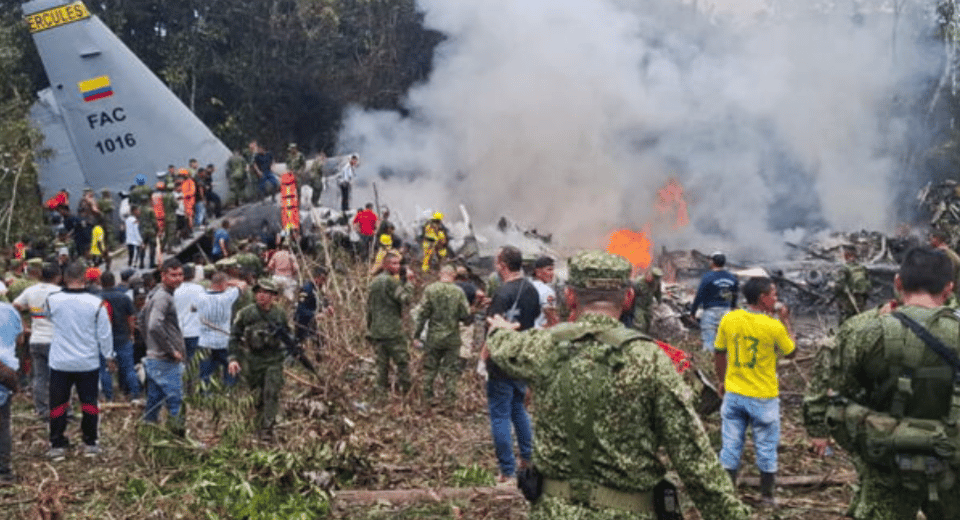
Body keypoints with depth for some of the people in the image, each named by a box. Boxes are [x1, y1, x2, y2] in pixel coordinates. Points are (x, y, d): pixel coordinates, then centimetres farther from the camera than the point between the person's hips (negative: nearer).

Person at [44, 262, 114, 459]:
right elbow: (104, 334, -5)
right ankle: (90, 443, 16)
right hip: (88, 363, 0)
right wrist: (109, 356, 9)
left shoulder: (52, 300, -9)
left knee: (58, 404, 10)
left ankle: (57, 445, 12)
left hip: (60, 363, 0)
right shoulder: (96, 303, -12)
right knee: (89, 402, 12)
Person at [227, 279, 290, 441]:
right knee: (258, 396, 8)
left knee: (271, 394, -11)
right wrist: (233, 358, -7)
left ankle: (267, 429, -9)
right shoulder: (246, 313, -2)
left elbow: (288, 336, 15)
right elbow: (234, 336, 1)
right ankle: (259, 427, 28)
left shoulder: (280, 314, 2)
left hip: (273, 360, 0)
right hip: (253, 360, 0)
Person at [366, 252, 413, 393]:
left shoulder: (373, 282, 16)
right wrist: (406, 282, -9)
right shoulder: (390, 281, -11)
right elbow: (405, 299, -18)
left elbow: (369, 308, 19)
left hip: (376, 332, 8)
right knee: (402, 361, -1)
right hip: (392, 331, -8)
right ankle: (404, 390, -2)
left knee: (382, 363, 11)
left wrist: (369, 330, 23)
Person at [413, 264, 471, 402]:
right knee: (451, 368, 10)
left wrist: (416, 335, -2)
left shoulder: (430, 290, -7)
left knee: (430, 367, 14)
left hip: (434, 336, 1)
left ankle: (427, 394, 20)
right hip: (452, 337, 0)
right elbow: (466, 316, -7)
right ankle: (450, 395, 12)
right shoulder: (458, 292, -8)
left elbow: (422, 314, -7)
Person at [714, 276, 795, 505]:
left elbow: (719, 353, 4)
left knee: (731, 446, 10)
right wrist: (784, 321, 5)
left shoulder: (729, 320, -6)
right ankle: (767, 495, 23)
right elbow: (791, 353, 1)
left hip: (733, 394, 3)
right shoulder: (774, 327, -16)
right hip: (763, 398, -3)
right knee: (766, 447, 13)